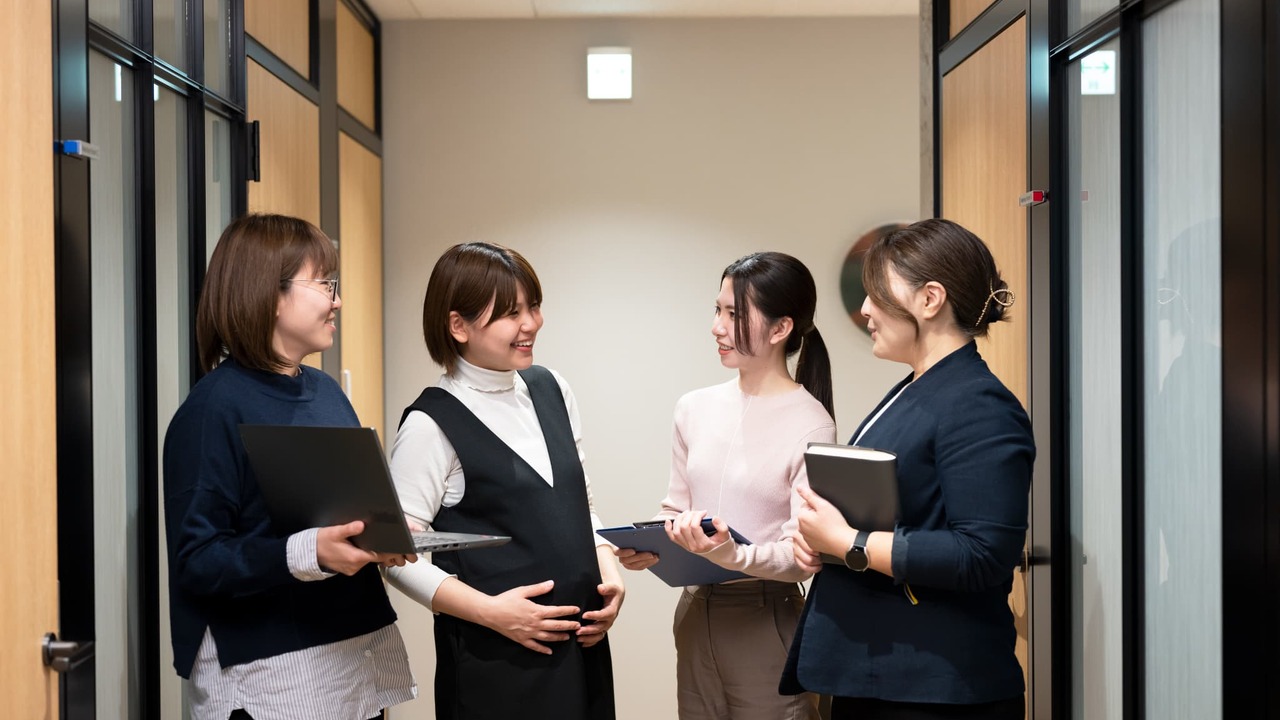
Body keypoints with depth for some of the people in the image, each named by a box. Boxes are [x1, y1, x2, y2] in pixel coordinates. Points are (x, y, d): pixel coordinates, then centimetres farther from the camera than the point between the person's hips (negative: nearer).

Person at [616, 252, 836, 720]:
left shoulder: (810, 425, -12)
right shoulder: (695, 408, 5)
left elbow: (803, 557, -15)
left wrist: (732, 554, -31)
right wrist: (646, 545, -7)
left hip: (767, 622, -5)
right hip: (695, 612, 5)